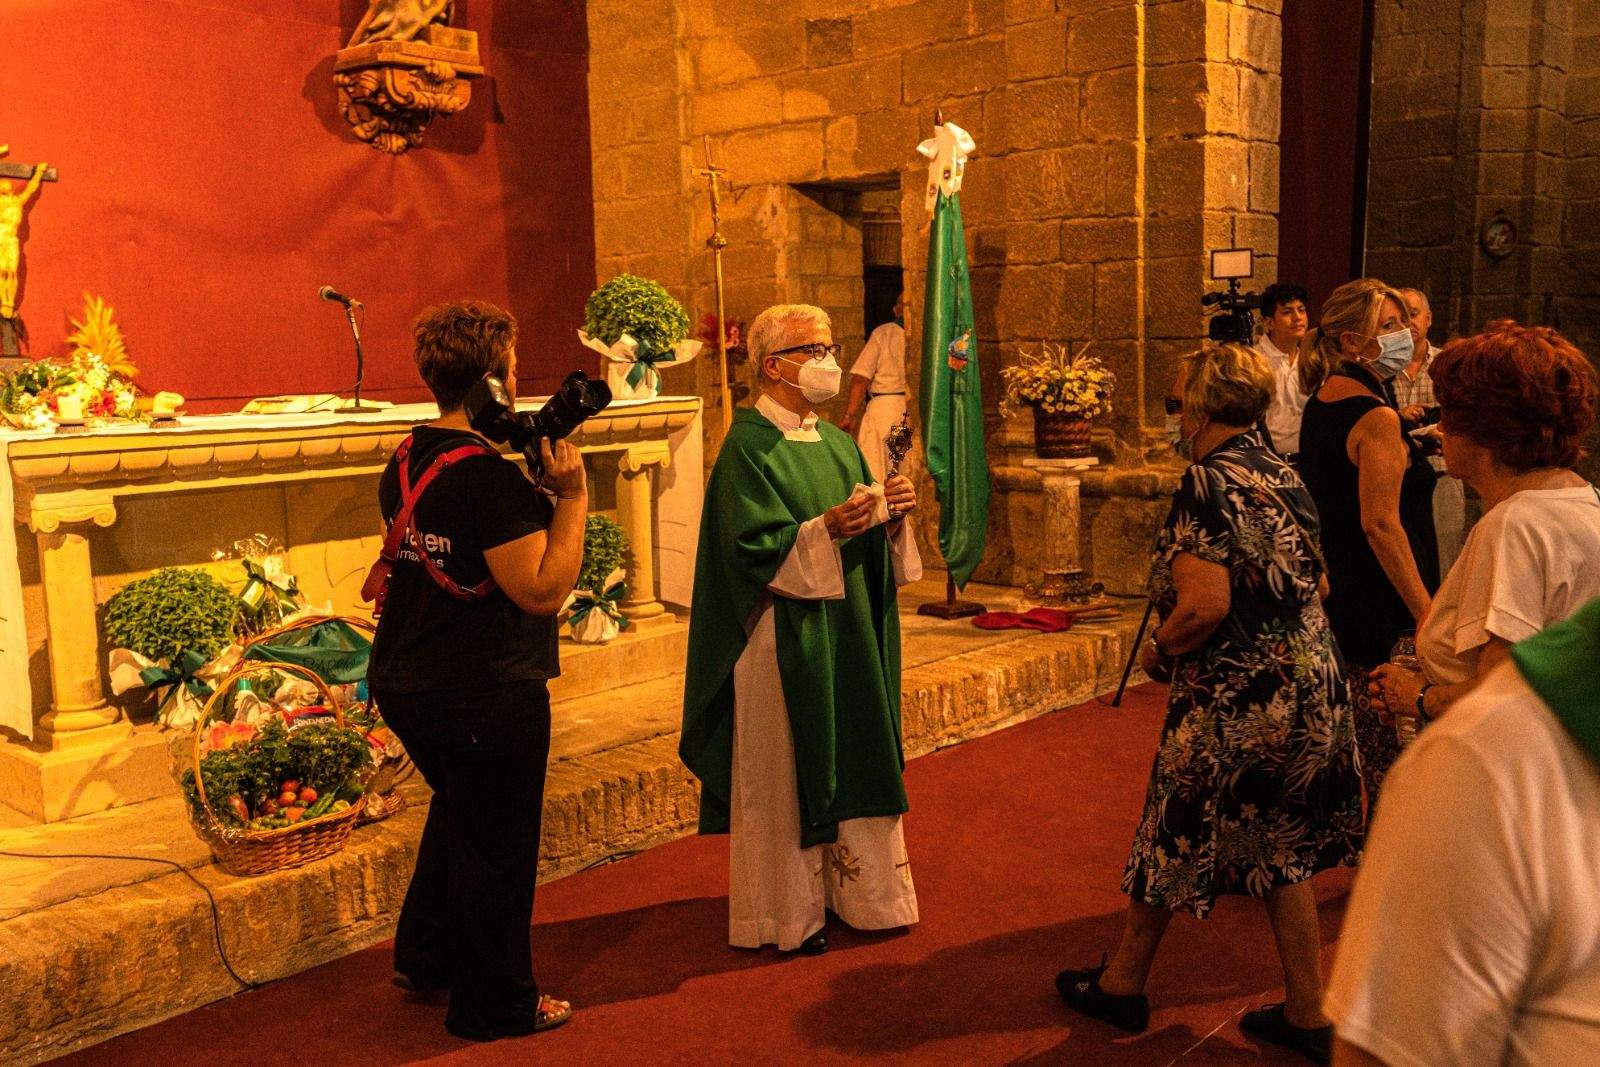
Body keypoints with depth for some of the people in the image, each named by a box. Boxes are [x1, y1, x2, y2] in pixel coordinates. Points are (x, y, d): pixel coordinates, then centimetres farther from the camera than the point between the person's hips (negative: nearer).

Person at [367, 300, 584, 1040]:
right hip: (484, 694, -9)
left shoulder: (405, 462, 5)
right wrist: (572, 494, -18)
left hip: (402, 681, 9)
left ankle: (424, 957, 43)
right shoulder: (489, 475, -23)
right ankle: (495, 1005, 24)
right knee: (497, 845, 8)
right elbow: (543, 589, -25)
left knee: (459, 808, 30)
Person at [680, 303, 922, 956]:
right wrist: (827, 528, -30)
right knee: (783, 773, 3)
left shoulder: (836, 442, 12)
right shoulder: (747, 447, -11)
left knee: (851, 760, 14)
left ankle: (854, 890, 29)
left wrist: (890, 513, -7)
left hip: (848, 635, 8)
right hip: (785, 638, -7)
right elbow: (754, 547, -20)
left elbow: (868, 536, 13)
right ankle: (785, 914, 17)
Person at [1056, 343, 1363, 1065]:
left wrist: (1158, 652, -8)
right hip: (1309, 685, 8)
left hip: (1233, 700, -7)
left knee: (1175, 835, 10)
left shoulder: (1210, 481, -17)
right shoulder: (1283, 473, 7)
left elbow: (1205, 605, -25)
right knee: (1281, 849, 17)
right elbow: (1314, 582, 15)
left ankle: (1123, 984, 29)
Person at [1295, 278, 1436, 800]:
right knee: (1387, 751, -3)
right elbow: (1381, 524, -22)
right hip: (1378, 606, -10)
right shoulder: (1377, 418, -17)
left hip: (1330, 595, 10)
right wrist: (1426, 612, -20)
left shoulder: (1320, 400, 10)